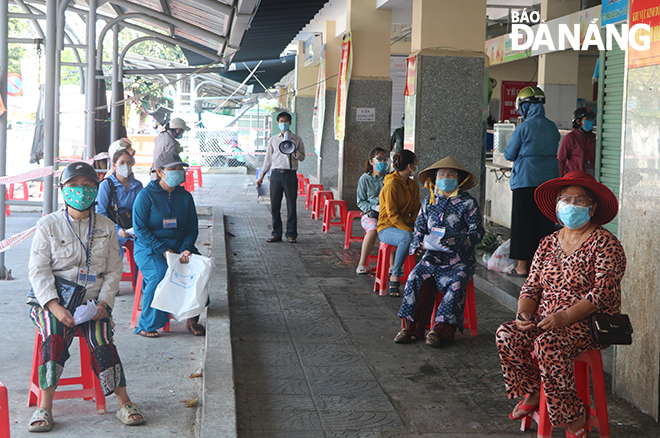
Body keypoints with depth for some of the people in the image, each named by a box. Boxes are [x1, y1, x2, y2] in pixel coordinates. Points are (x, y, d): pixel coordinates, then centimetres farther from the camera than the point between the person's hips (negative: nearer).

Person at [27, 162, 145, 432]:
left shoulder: (106, 227, 11)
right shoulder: (48, 225, 4)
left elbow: (113, 271, 10)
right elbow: (38, 271, -3)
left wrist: (103, 302, -8)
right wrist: (55, 306, -17)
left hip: (94, 301, 1)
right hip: (54, 300, -1)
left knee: (101, 342, -26)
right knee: (54, 337, -31)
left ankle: (124, 403, -18)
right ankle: (45, 407, -25)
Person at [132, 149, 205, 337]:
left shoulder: (185, 196, 10)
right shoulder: (146, 195, -5)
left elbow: (192, 228, 9)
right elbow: (140, 228, -10)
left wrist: (185, 250, -12)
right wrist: (164, 250, -19)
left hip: (178, 246, 4)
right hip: (149, 248, -4)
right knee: (161, 274, -33)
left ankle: (192, 319, -8)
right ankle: (146, 325, -18)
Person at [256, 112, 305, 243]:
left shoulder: (297, 140, 8)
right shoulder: (273, 140, 12)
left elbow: (302, 157, 7)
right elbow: (268, 159, 14)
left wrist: (293, 151, -13)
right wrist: (261, 177, 11)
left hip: (290, 174, -1)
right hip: (276, 174, 1)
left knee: (291, 206, -1)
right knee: (275, 206, 1)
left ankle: (291, 234, 7)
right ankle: (276, 234, 10)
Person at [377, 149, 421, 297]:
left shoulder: (413, 185, 14)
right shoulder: (391, 184, -12)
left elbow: (416, 210, 13)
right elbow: (392, 214, -16)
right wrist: (407, 230, -27)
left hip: (404, 226, 7)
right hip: (387, 228, -7)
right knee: (407, 238, -39)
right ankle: (394, 277, -28)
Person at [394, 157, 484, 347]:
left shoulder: (467, 202, -1)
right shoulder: (429, 201, 13)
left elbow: (477, 232, -6)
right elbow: (419, 226, 20)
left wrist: (455, 239, -23)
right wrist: (418, 242, -3)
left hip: (460, 259, -3)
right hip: (433, 256, 3)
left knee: (456, 284, -30)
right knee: (414, 277, -21)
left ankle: (441, 328, -24)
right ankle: (409, 325, -14)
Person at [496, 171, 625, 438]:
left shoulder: (605, 243, -5)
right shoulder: (549, 243, 14)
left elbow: (603, 292, -15)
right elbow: (532, 286, 12)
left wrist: (565, 317, -26)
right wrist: (524, 313, -10)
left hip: (589, 322, -6)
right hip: (546, 321, 6)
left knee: (548, 344, -33)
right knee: (506, 334, -19)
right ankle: (532, 393, 2)